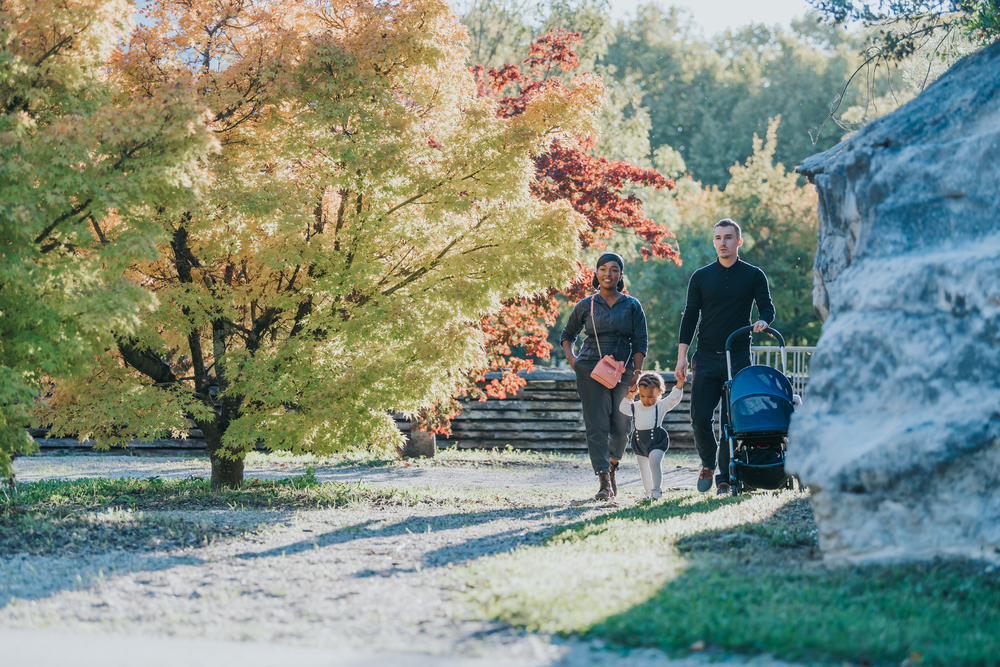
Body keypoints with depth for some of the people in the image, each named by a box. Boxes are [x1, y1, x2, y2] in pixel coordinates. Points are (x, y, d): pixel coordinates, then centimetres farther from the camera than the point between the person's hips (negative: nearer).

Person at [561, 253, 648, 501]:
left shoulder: (632, 306, 8)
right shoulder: (585, 306, 8)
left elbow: (640, 342, 5)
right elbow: (567, 335, 20)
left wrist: (637, 372, -6)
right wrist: (570, 356, 1)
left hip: (623, 369, 1)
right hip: (591, 369, -1)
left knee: (621, 425, 1)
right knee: (596, 424, -10)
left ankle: (612, 467, 29)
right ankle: (604, 481, -11)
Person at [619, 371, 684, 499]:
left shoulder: (661, 405, -2)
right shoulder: (635, 407, 10)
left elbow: (675, 397, -8)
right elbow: (623, 407, 18)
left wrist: (680, 381, -18)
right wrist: (630, 395, 8)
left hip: (656, 441, -5)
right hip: (639, 442, 5)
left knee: (654, 463, -19)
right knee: (643, 468, 9)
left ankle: (657, 489, -6)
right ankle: (649, 491, 20)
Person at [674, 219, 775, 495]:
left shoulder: (753, 275, 6)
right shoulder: (701, 277, 8)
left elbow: (767, 307, 5)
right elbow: (690, 317, 8)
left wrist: (763, 320, -20)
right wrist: (682, 357, 2)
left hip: (739, 358, -1)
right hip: (707, 358, 1)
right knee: (700, 418, -5)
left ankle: (725, 478, 6)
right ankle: (708, 464, 21)